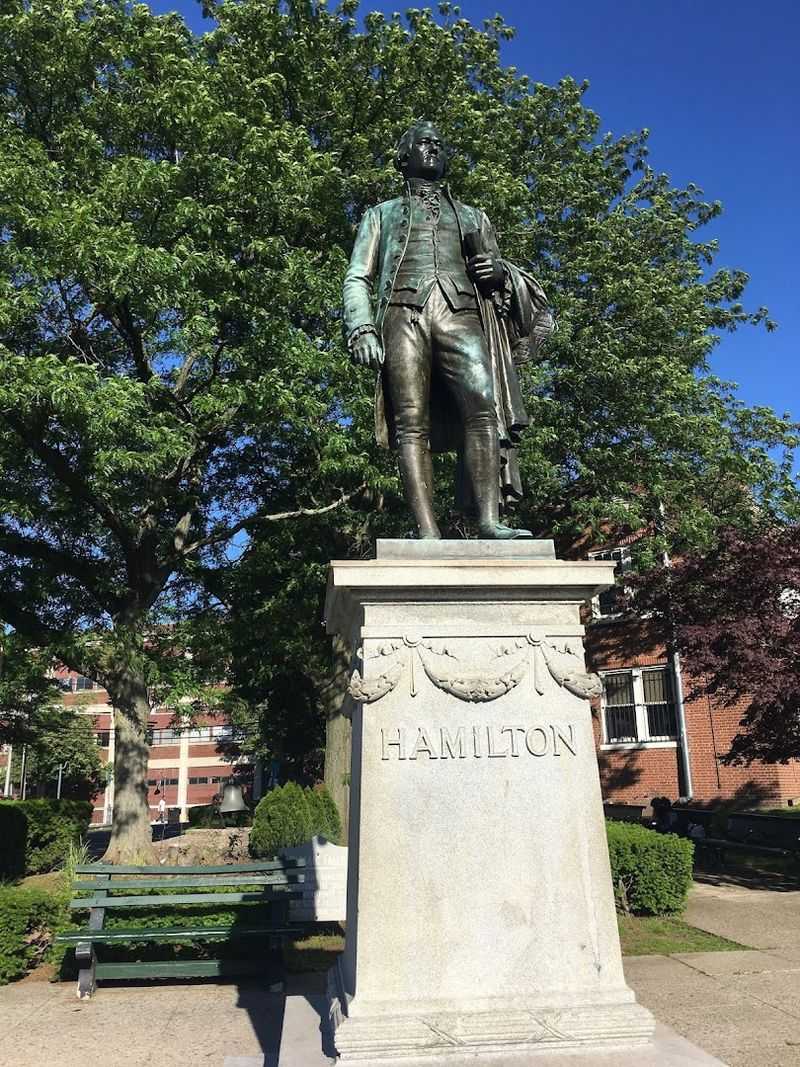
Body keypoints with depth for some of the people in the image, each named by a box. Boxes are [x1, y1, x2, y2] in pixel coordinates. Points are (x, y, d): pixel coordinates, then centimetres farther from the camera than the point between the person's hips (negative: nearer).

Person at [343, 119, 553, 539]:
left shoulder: (472, 216, 35)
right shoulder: (382, 214, 29)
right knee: (412, 423, -17)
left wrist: (500, 272, 2)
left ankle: (490, 520, -32)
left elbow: (498, 275, 29)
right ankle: (428, 532, -25)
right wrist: (361, 329, -3)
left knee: (485, 406, -24)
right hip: (404, 314, -1)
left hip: (462, 314, 1)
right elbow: (357, 278, 17)